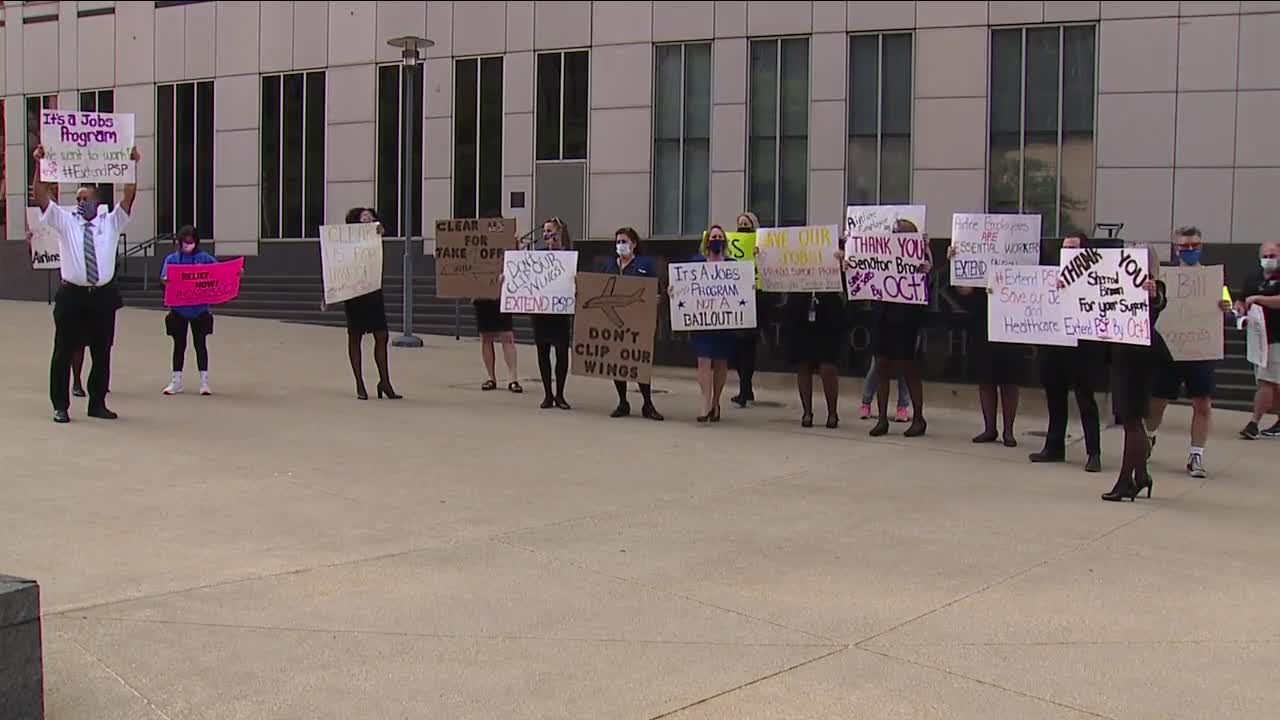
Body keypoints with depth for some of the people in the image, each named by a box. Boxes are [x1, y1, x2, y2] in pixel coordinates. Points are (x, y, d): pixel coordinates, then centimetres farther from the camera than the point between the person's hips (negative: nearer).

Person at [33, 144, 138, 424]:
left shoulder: (111, 222, 9)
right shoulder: (65, 221, 7)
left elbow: (129, 196, 1)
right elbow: (40, 195, 0)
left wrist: (133, 166, -7)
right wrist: (39, 164, -8)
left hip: (104, 296, 2)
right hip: (71, 295, -1)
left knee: (102, 353, 7)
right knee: (63, 352, -1)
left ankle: (98, 404, 19)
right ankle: (60, 406, 7)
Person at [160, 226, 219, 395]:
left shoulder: (204, 258, 0)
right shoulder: (172, 259, 0)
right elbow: (164, 278, -10)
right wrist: (165, 280, -34)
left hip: (199, 309, 0)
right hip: (179, 309, 1)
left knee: (201, 344, 5)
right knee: (179, 345, 10)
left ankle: (204, 381, 11)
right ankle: (176, 381, 19)